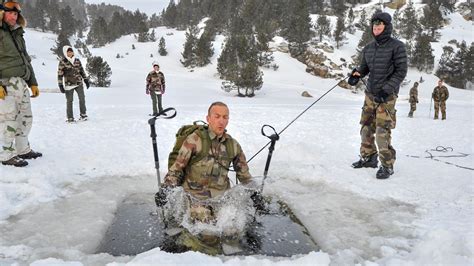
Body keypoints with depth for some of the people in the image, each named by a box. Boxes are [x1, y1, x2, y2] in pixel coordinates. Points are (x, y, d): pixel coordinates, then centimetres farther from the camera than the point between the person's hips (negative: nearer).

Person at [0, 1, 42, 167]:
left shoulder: (18, 34, 20)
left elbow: (26, 61, 24)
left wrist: (33, 83, 20)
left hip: (21, 83, 7)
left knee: (26, 118, 12)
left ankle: (23, 150, 24)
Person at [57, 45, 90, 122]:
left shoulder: (77, 60, 6)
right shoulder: (62, 62, -8)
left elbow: (82, 71, 16)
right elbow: (60, 74, -7)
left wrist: (86, 80, 15)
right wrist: (60, 85, -11)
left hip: (79, 83, 4)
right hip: (69, 84, -4)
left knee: (82, 98, 4)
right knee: (69, 101, 2)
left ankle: (83, 114, 21)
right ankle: (70, 118, 12)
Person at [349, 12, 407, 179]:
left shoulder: (397, 46, -5)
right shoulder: (368, 48, 11)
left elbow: (401, 72, -8)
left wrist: (386, 90, -18)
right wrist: (357, 73, -7)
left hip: (387, 96, -6)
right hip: (370, 94, 6)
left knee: (382, 132, -10)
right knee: (366, 128, 7)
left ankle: (387, 165, 2)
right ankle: (368, 158, 24)